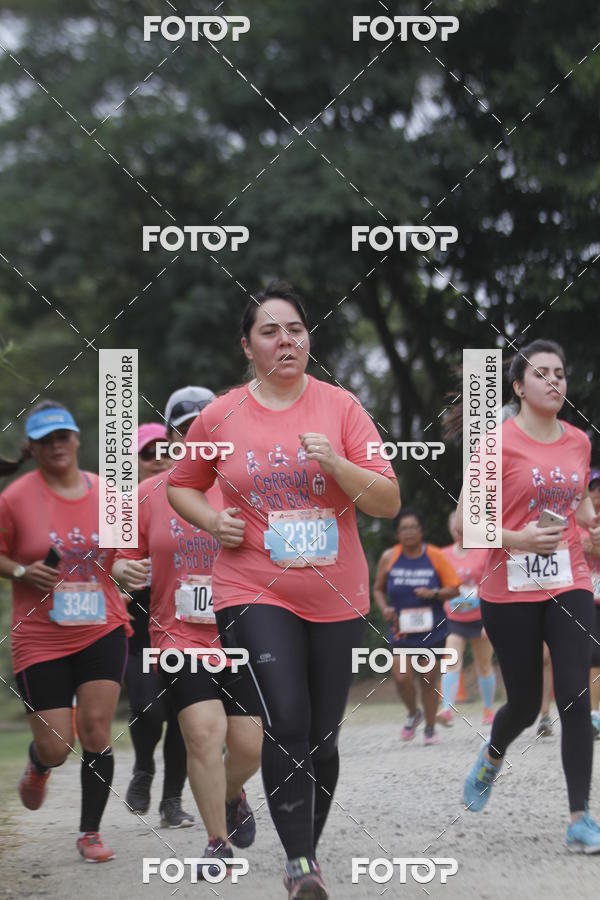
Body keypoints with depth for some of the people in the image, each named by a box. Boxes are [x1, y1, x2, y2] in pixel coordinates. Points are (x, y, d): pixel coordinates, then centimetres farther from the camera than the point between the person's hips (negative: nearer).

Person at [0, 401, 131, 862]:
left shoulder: (105, 492, 2)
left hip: (102, 630, 2)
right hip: (41, 638, -2)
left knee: (96, 730, -9)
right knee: (56, 747, -1)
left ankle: (90, 832, 7)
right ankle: (39, 766, 38)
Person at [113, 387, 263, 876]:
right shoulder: (147, 495, 4)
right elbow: (126, 556, 10)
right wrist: (125, 570, -12)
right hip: (180, 636, -1)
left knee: (249, 745, -1)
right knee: (204, 731, -18)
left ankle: (231, 795, 36)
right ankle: (219, 843, -5)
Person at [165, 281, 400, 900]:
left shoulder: (340, 407, 1)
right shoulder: (219, 417, 2)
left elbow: (389, 503, -2)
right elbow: (181, 487, 19)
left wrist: (333, 462, -18)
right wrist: (213, 520, -2)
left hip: (336, 597, 2)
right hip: (254, 593, -2)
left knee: (323, 734, 8)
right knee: (286, 721, -19)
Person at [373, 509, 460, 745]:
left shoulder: (435, 556, -3)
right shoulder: (389, 558, 1)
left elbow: (454, 589, 0)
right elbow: (378, 589, 13)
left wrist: (434, 594, -19)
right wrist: (385, 608, -5)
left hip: (432, 630, -1)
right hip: (401, 629, 1)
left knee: (429, 679, 3)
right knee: (401, 677, -12)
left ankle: (430, 729, 19)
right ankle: (413, 713, 18)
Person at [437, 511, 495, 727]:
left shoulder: (485, 552, -4)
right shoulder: (444, 555, 4)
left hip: (480, 618, -1)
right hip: (453, 619, 1)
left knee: (484, 666, 9)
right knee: (452, 664, -15)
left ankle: (488, 709, 23)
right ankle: (447, 709, -26)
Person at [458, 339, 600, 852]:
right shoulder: (499, 443, -8)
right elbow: (463, 522, -9)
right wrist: (516, 539, -24)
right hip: (511, 592, -3)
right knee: (526, 704, 8)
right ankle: (492, 758, 44)